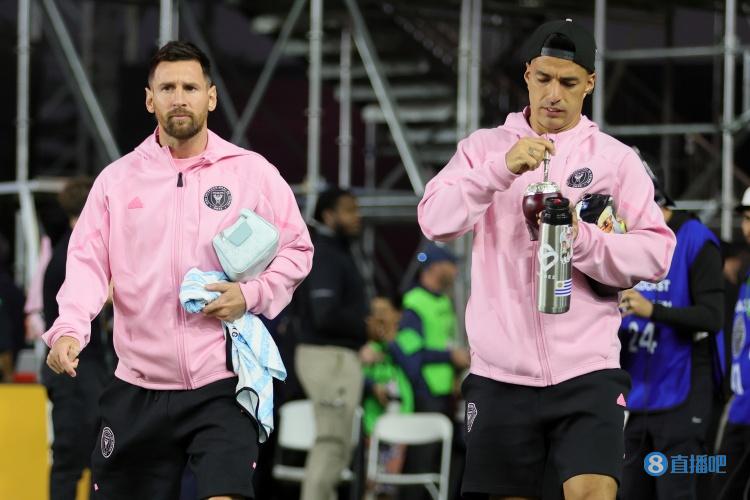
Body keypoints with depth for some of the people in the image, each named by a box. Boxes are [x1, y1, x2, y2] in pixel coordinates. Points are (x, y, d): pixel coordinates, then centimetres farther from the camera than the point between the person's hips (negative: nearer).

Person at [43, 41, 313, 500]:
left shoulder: (253, 172, 3)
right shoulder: (117, 179, 7)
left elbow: (296, 249, 9)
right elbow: (88, 261, 3)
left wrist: (252, 294, -10)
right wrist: (70, 329, -15)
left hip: (224, 385, -2)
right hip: (138, 390, 2)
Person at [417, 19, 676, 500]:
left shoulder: (617, 159, 6)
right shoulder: (485, 147, 8)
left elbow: (657, 254, -1)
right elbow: (435, 221, -7)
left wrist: (580, 238, -17)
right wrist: (502, 168, -22)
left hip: (587, 370, -1)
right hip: (500, 371, 1)